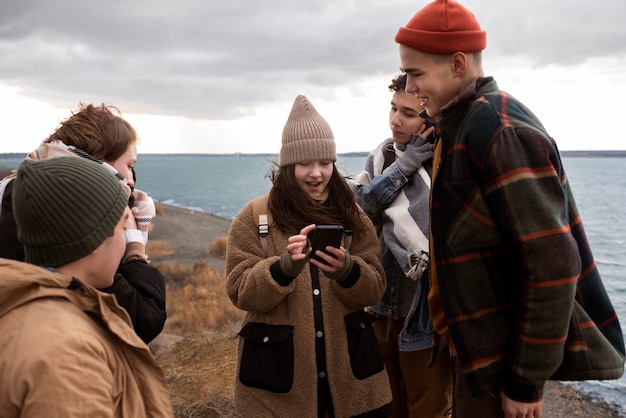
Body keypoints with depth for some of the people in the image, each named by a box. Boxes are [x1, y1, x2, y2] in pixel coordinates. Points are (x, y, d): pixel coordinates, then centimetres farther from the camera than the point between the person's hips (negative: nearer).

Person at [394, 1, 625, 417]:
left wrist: (526, 380, -19)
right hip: (485, 345, 9)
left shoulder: (499, 130, -21)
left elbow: (552, 262, -24)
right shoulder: (463, 125, 8)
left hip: (505, 356, -9)